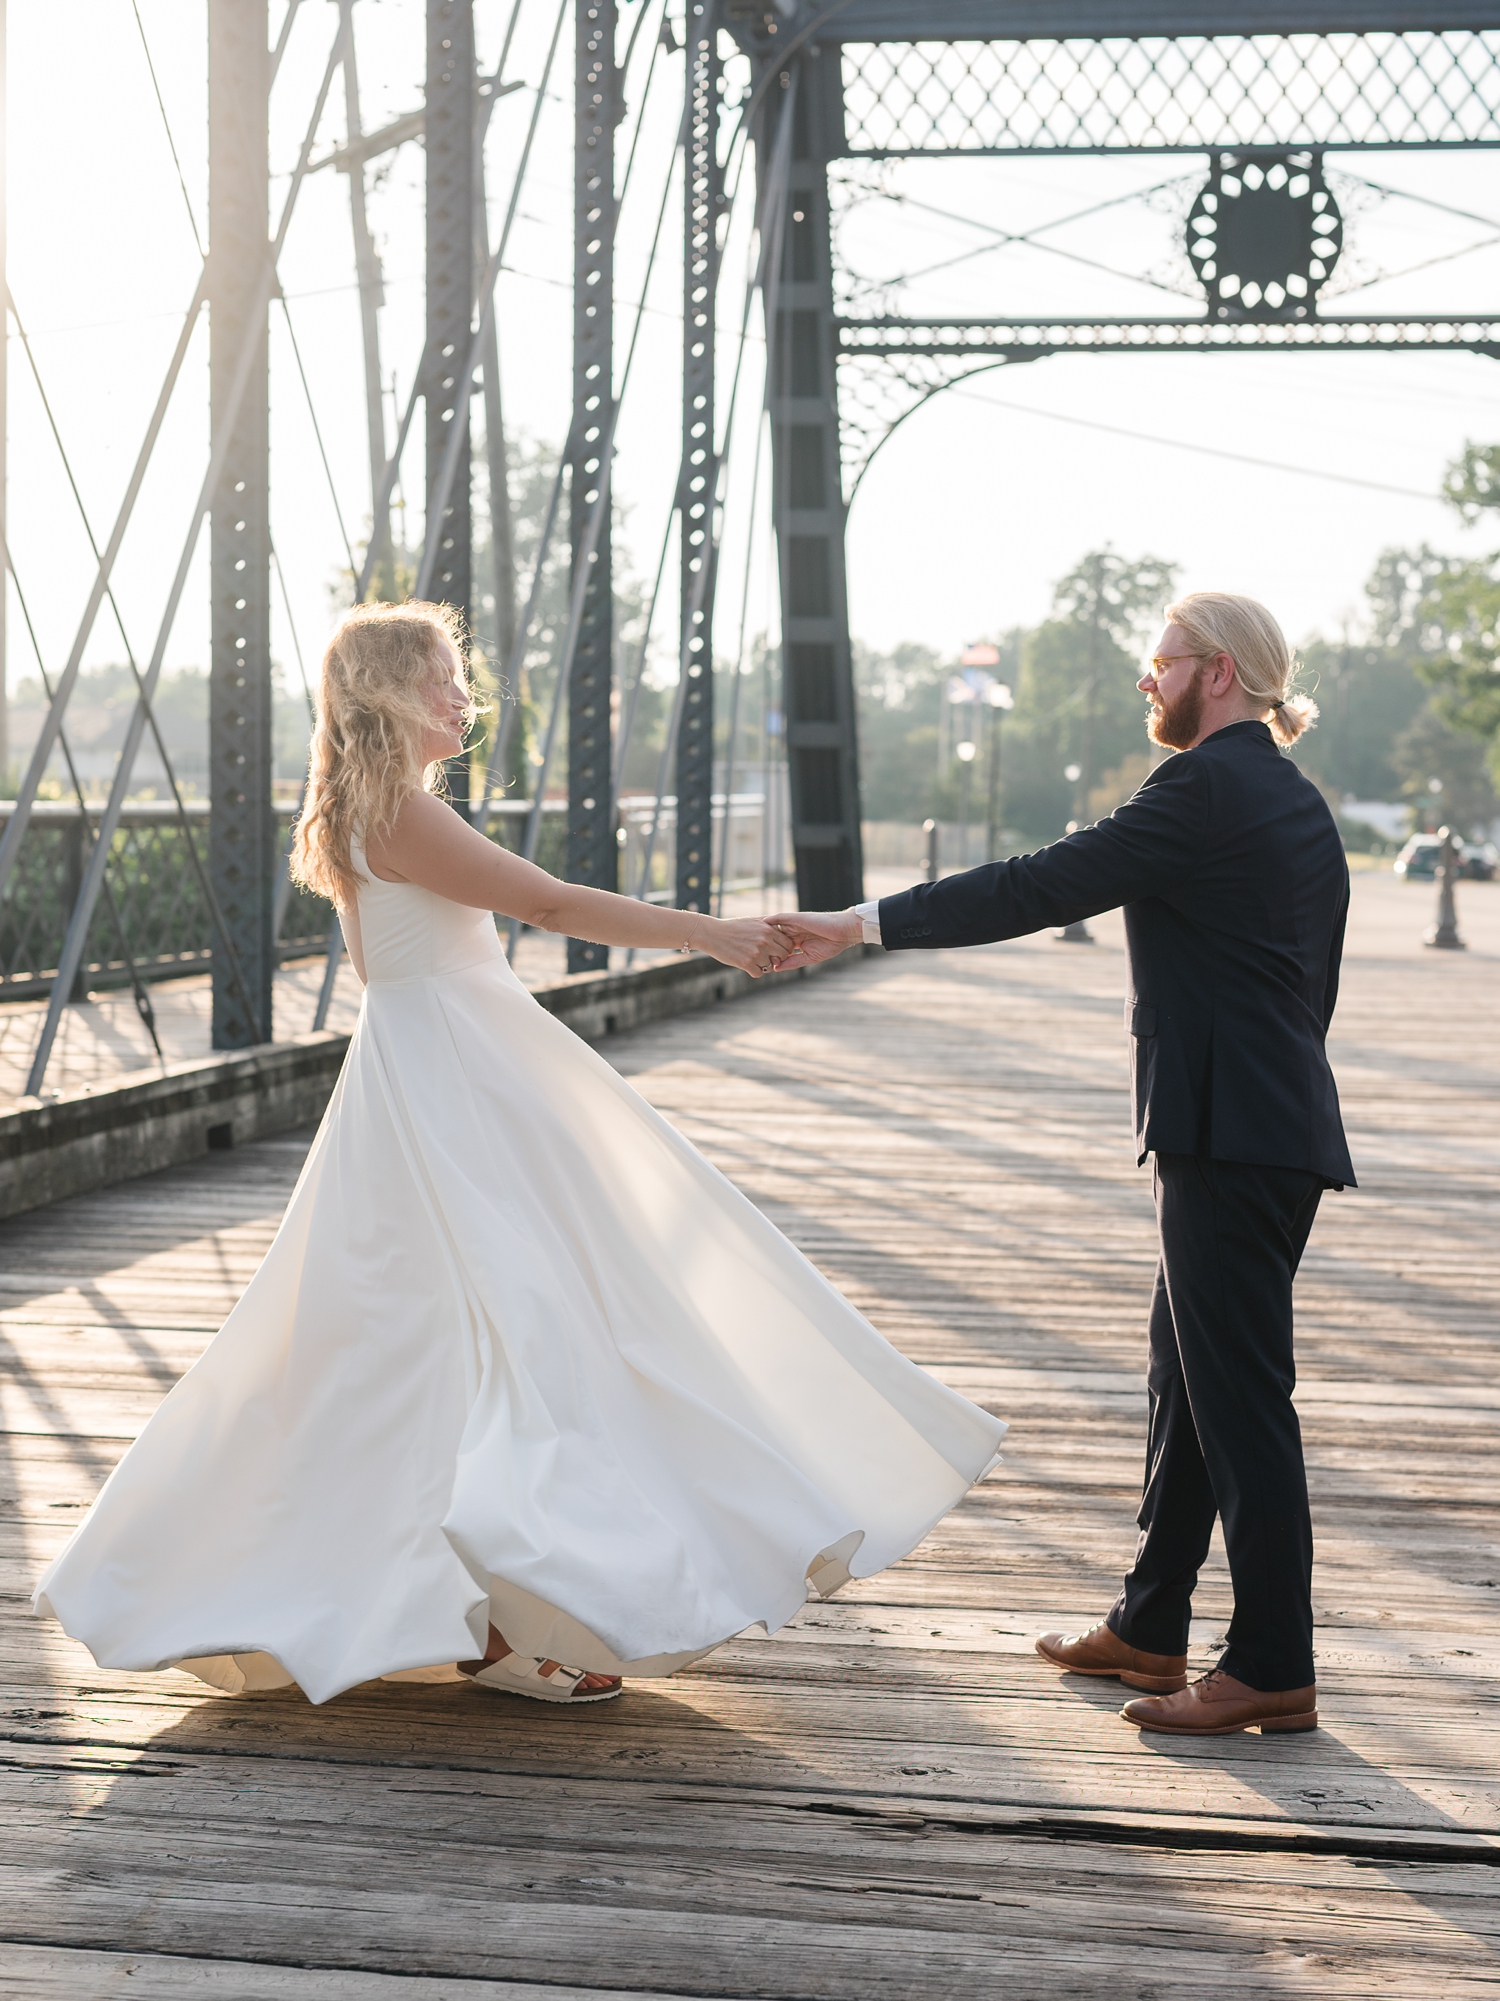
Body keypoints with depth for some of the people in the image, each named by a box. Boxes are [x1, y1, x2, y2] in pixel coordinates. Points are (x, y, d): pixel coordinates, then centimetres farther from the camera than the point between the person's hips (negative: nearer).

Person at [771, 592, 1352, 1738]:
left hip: (1227, 1135, -10)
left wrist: (864, 924, -11)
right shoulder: (1300, 805, 16)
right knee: (1188, 1382, 17)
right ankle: (1149, 1629, 27)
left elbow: (1037, 889, -15)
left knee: (1241, 1397, -6)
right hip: (1281, 1127, 10)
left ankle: (1274, 1669, -1)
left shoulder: (1205, 790, -13)